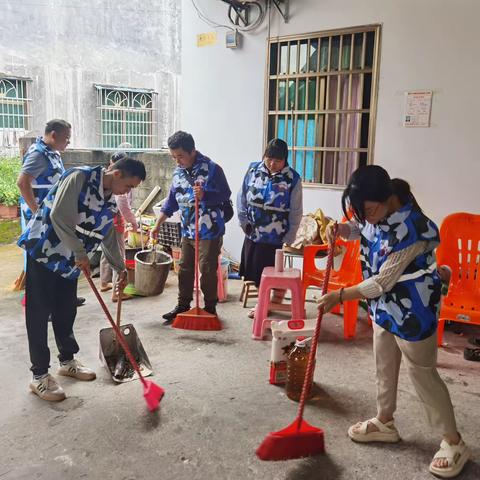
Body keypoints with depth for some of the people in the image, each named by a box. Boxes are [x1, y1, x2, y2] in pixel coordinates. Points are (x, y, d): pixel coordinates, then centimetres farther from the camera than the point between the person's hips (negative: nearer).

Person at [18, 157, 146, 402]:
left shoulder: (110, 200, 5)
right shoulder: (79, 177, -20)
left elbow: (108, 236, 15)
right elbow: (59, 216, -29)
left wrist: (121, 268, 16)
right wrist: (80, 253, -26)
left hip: (69, 260, 8)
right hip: (43, 251, -7)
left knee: (66, 311, 15)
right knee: (39, 314, -1)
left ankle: (67, 361, 32)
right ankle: (39, 376, 8)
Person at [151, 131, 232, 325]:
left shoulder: (212, 169, -13)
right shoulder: (178, 172, 8)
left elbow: (225, 194, -11)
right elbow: (172, 201, 15)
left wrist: (204, 195, -28)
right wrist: (157, 225, 13)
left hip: (209, 231, -7)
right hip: (187, 231, 7)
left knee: (207, 271, 1)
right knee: (184, 270, 14)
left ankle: (210, 308, 17)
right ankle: (183, 306, 27)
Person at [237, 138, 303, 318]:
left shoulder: (292, 179, -11)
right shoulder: (253, 169, -1)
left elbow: (296, 212, -6)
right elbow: (242, 197, 7)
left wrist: (289, 238, -5)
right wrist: (244, 221, 2)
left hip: (275, 237, -4)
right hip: (252, 233, 4)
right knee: (255, 273, 14)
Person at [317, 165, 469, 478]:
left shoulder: (411, 228, -32)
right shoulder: (378, 213, -7)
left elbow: (383, 281, -28)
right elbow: (357, 229, 15)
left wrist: (340, 296, -21)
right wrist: (340, 229, -9)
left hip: (412, 309, -8)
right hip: (384, 304, 8)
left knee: (422, 374, 4)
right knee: (384, 366, 20)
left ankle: (454, 443, 22)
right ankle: (384, 422, 40)